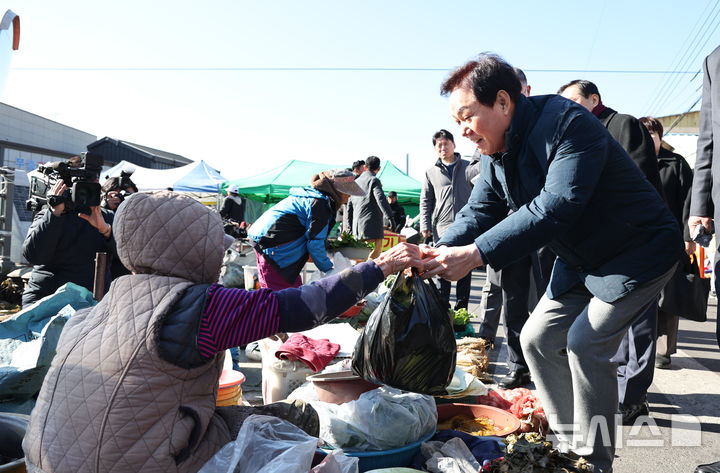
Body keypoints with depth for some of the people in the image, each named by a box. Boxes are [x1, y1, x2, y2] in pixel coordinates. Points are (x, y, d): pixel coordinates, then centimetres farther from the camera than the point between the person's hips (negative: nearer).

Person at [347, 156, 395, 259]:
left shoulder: (356, 181, 19)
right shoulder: (374, 180, -5)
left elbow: (350, 204, 23)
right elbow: (381, 199, -17)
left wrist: (350, 223, 28)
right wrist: (390, 216, -20)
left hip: (357, 223, 8)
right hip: (371, 221, -8)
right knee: (377, 249, -8)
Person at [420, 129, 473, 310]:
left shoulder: (468, 167, 10)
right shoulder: (431, 173, 12)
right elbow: (425, 201, 14)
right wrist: (425, 225, 3)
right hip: (442, 229, 0)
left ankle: (461, 309, 13)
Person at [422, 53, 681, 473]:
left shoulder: (568, 124, -28)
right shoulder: (497, 151, -2)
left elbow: (555, 207, -38)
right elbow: (479, 212, -6)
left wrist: (475, 254, -43)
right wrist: (439, 252, -26)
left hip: (639, 253, -8)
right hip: (580, 261, 8)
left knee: (585, 343, -17)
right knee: (538, 339, 4)